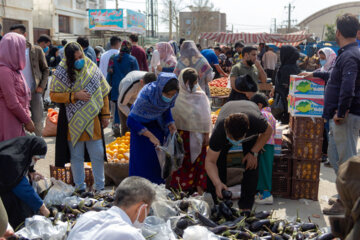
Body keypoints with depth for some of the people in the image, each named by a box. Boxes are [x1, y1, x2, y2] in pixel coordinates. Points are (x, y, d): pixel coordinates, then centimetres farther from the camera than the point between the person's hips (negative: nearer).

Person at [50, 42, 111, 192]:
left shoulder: (92, 69, 1)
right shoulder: (61, 73, -6)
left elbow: (104, 93, 6)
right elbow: (53, 95, -6)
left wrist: (105, 114, 5)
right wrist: (75, 95, -18)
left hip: (93, 120, 2)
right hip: (73, 122, -1)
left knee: (98, 155, 6)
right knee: (76, 156, 9)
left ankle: (100, 187, 21)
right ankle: (80, 187, 24)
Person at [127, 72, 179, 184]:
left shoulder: (172, 94, -23)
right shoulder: (146, 94, -38)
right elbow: (131, 121, -31)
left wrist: (170, 123, -15)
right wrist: (150, 135, -35)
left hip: (156, 124, 4)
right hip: (140, 124, -4)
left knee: (157, 156, 7)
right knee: (141, 158, -4)